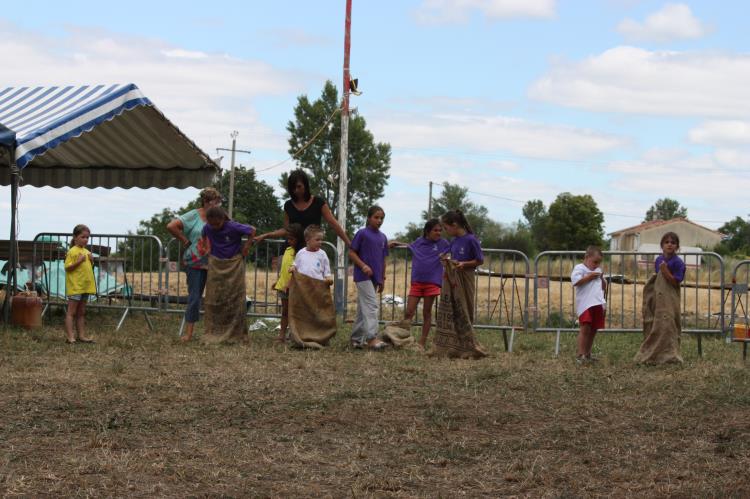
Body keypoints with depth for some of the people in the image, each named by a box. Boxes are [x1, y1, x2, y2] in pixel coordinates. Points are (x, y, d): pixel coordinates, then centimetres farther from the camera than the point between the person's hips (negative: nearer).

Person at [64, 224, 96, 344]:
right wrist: (78, 261, -24)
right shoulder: (72, 251, -10)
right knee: (71, 312, -5)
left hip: (85, 286, 8)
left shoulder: (87, 252, 13)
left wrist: (91, 261, 2)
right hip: (75, 287, -8)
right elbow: (67, 267, -15)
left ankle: (82, 335, 16)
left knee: (81, 313, 12)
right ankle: (70, 336, -7)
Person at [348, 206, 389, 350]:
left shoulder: (383, 237, 12)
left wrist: (382, 279, 17)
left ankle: (356, 338, 17)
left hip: (375, 278, 7)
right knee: (372, 306, -17)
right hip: (363, 276, -7)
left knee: (363, 308, 11)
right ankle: (372, 338, -23)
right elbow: (351, 253, -6)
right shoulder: (362, 234, -6)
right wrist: (363, 265, -19)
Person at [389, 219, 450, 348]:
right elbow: (410, 246, 30)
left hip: (432, 283, -2)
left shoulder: (443, 243, -1)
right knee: (408, 312, -2)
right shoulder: (419, 242, 8)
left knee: (426, 313, 4)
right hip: (416, 282, 2)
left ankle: (422, 342, 10)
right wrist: (396, 243, 23)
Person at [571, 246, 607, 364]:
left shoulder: (598, 271, 22)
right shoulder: (579, 268, -1)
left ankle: (587, 354, 20)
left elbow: (604, 288, 25)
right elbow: (575, 282, -17)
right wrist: (589, 277, -12)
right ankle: (580, 354, -12)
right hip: (585, 304, -7)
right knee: (585, 328, -14)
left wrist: (602, 279, 6)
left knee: (593, 330, 10)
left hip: (598, 304, 7)